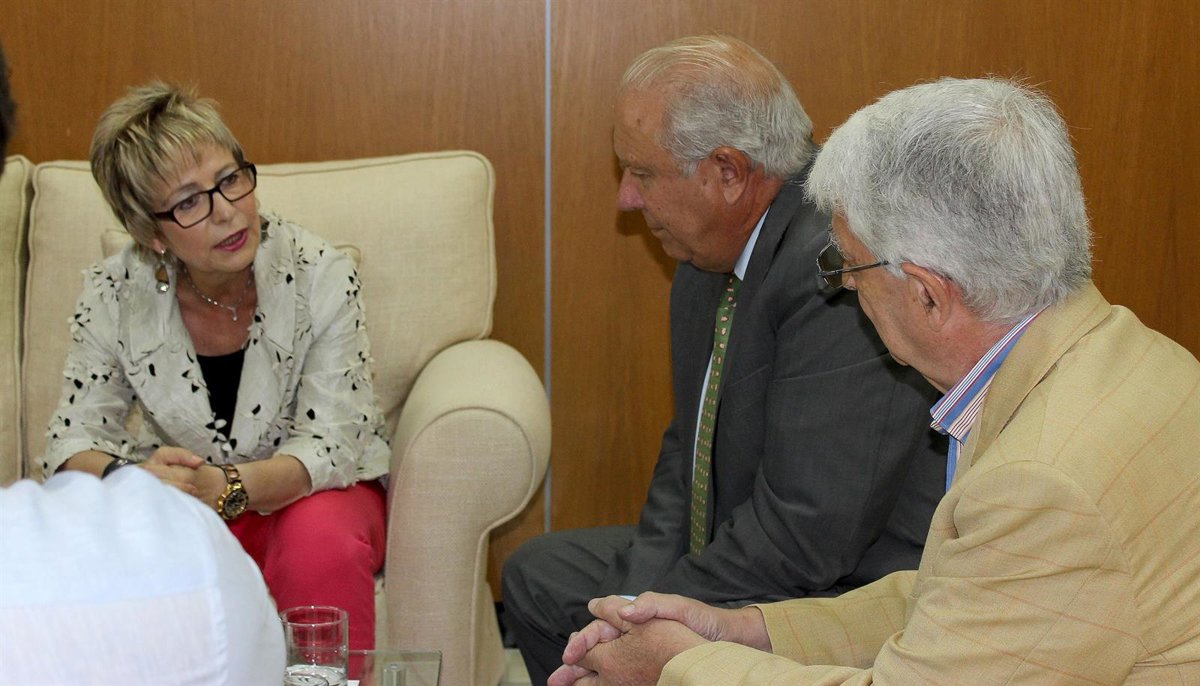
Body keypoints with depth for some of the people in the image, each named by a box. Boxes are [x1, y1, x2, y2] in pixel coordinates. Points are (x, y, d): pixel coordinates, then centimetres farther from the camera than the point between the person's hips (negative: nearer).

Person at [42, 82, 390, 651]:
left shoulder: (321, 276, -15)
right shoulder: (113, 295, -9)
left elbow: (330, 446, -18)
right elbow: (71, 443, -7)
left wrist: (226, 488, -37)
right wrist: (129, 478, -32)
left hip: (306, 493, -2)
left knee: (320, 541, -35)